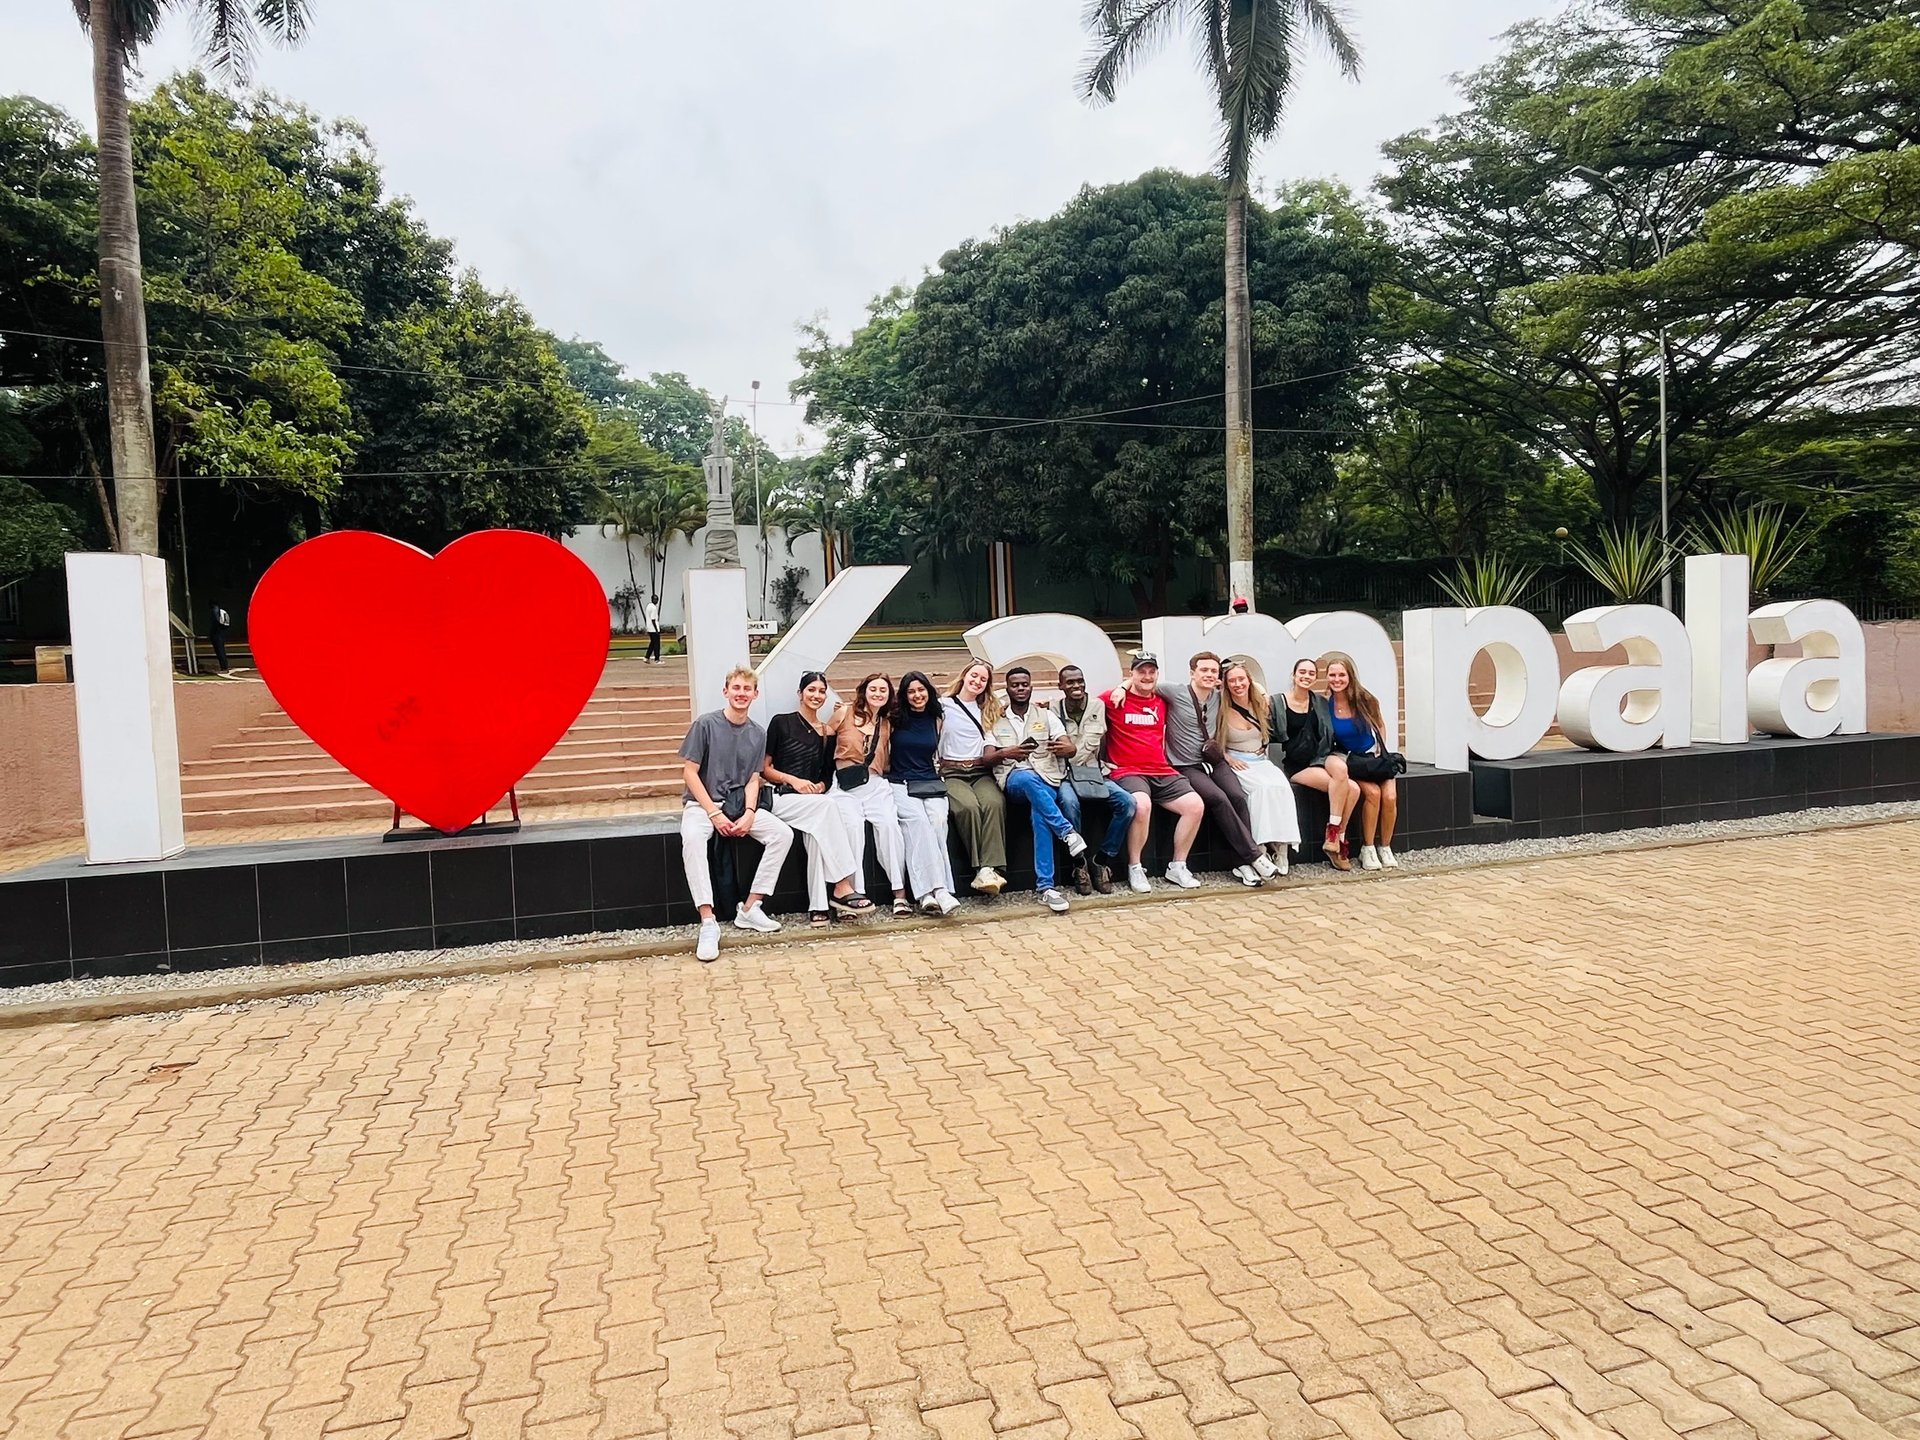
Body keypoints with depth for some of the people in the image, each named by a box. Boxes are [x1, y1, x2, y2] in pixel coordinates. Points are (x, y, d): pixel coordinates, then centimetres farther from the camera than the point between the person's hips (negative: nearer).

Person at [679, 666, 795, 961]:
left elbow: (753, 779, 6)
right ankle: (708, 923, -36)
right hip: (702, 802, -4)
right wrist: (714, 814, -16)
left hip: (739, 804, 5)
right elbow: (689, 771, -9)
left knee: (783, 834, -17)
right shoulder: (706, 724, -8)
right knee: (692, 837, -37)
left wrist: (749, 814, -13)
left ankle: (749, 908, -9)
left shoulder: (758, 734, 5)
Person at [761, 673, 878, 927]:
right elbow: (764, 768, 1)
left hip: (815, 799, 3)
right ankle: (842, 887, -37)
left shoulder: (828, 733, 14)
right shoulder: (781, 723, 3)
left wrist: (820, 787, -5)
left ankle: (818, 906, -37)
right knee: (826, 806, -33)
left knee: (819, 828, -34)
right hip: (782, 798, -3)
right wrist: (792, 780, -14)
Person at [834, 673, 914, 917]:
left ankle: (900, 893, -22)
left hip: (876, 785, 3)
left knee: (889, 824, -24)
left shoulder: (887, 725, 18)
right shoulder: (845, 713, 7)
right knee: (853, 826, -30)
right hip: (846, 785, -3)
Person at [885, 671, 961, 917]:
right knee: (917, 819, -33)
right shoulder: (894, 720, 7)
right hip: (900, 784, -2)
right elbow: (883, 757, 12)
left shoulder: (935, 720, 15)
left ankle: (928, 894, -36)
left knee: (938, 821, -29)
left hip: (931, 784, 3)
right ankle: (938, 890, -42)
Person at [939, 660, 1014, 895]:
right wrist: (934, 772, -8)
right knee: (969, 806, -34)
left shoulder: (986, 711, 22)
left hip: (980, 772, 3)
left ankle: (990, 868, -36)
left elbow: (990, 753, 14)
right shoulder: (943, 706, 10)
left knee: (994, 803, -31)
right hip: (951, 773, -3)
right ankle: (980, 868, -28)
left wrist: (1003, 753, -6)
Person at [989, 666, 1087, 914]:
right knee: (1028, 779, -40)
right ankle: (1068, 832, -36)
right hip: (1014, 778, 0)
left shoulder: (1046, 715, 17)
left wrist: (1063, 748, -19)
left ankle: (1046, 887, -33)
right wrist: (1006, 753, -17)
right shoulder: (996, 720, 16)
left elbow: (1070, 747, 7)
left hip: (1046, 777, 0)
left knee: (1040, 816, -33)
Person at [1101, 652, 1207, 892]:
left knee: (1195, 805, -15)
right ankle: (1135, 869, -16)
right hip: (1128, 772, -6)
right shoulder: (1115, 699, 1)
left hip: (1163, 773, 6)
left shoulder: (1163, 701, 16)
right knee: (1142, 805, -36)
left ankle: (1177, 867, 3)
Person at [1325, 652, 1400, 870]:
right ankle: (1367, 849, -14)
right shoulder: (1325, 704, -11)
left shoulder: (1364, 699, -8)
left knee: (1390, 797, -22)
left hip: (1375, 757, 2)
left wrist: (1380, 751, 2)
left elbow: (1380, 726, 10)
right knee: (1373, 792, -28)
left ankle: (1385, 848, -3)